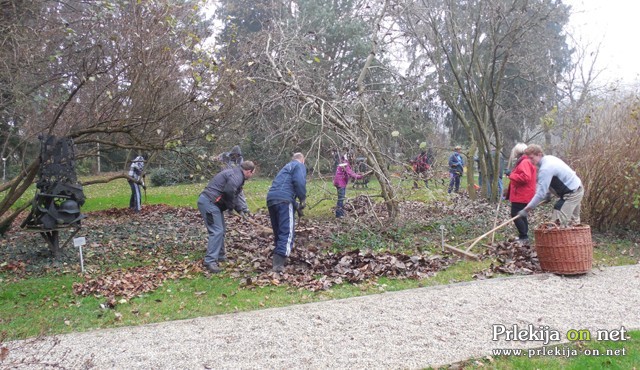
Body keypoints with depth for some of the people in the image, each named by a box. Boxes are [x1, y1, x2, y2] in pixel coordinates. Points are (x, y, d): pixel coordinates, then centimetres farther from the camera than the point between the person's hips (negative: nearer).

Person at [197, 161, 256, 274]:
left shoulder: (235, 173, 22)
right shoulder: (237, 176, -12)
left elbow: (233, 195, 28)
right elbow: (229, 191, -26)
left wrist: (240, 208, 25)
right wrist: (231, 206, -8)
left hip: (209, 202, 11)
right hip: (209, 202, -11)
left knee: (221, 230, 18)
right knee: (217, 231, -13)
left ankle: (220, 255, 29)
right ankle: (210, 261, -15)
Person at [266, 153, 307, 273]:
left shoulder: (286, 167, 35)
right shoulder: (299, 166, 8)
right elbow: (299, 182, -11)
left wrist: (296, 206, 36)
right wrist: (303, 199, 2)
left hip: (271, 199, 8)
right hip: (283, 200, -8)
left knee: (278, 232, 18)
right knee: (287, 232, -9)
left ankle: (278, 259, 25)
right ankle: (278, 263, -19)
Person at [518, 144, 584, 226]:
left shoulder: (546, 168, -26)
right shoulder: (549, 158, 4)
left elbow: (541, 193, -27)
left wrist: (526, 209, -23)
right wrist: (548, 193, 11)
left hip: (571, 194, -11)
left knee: (559, 224, -13)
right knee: (573, 222, 20)